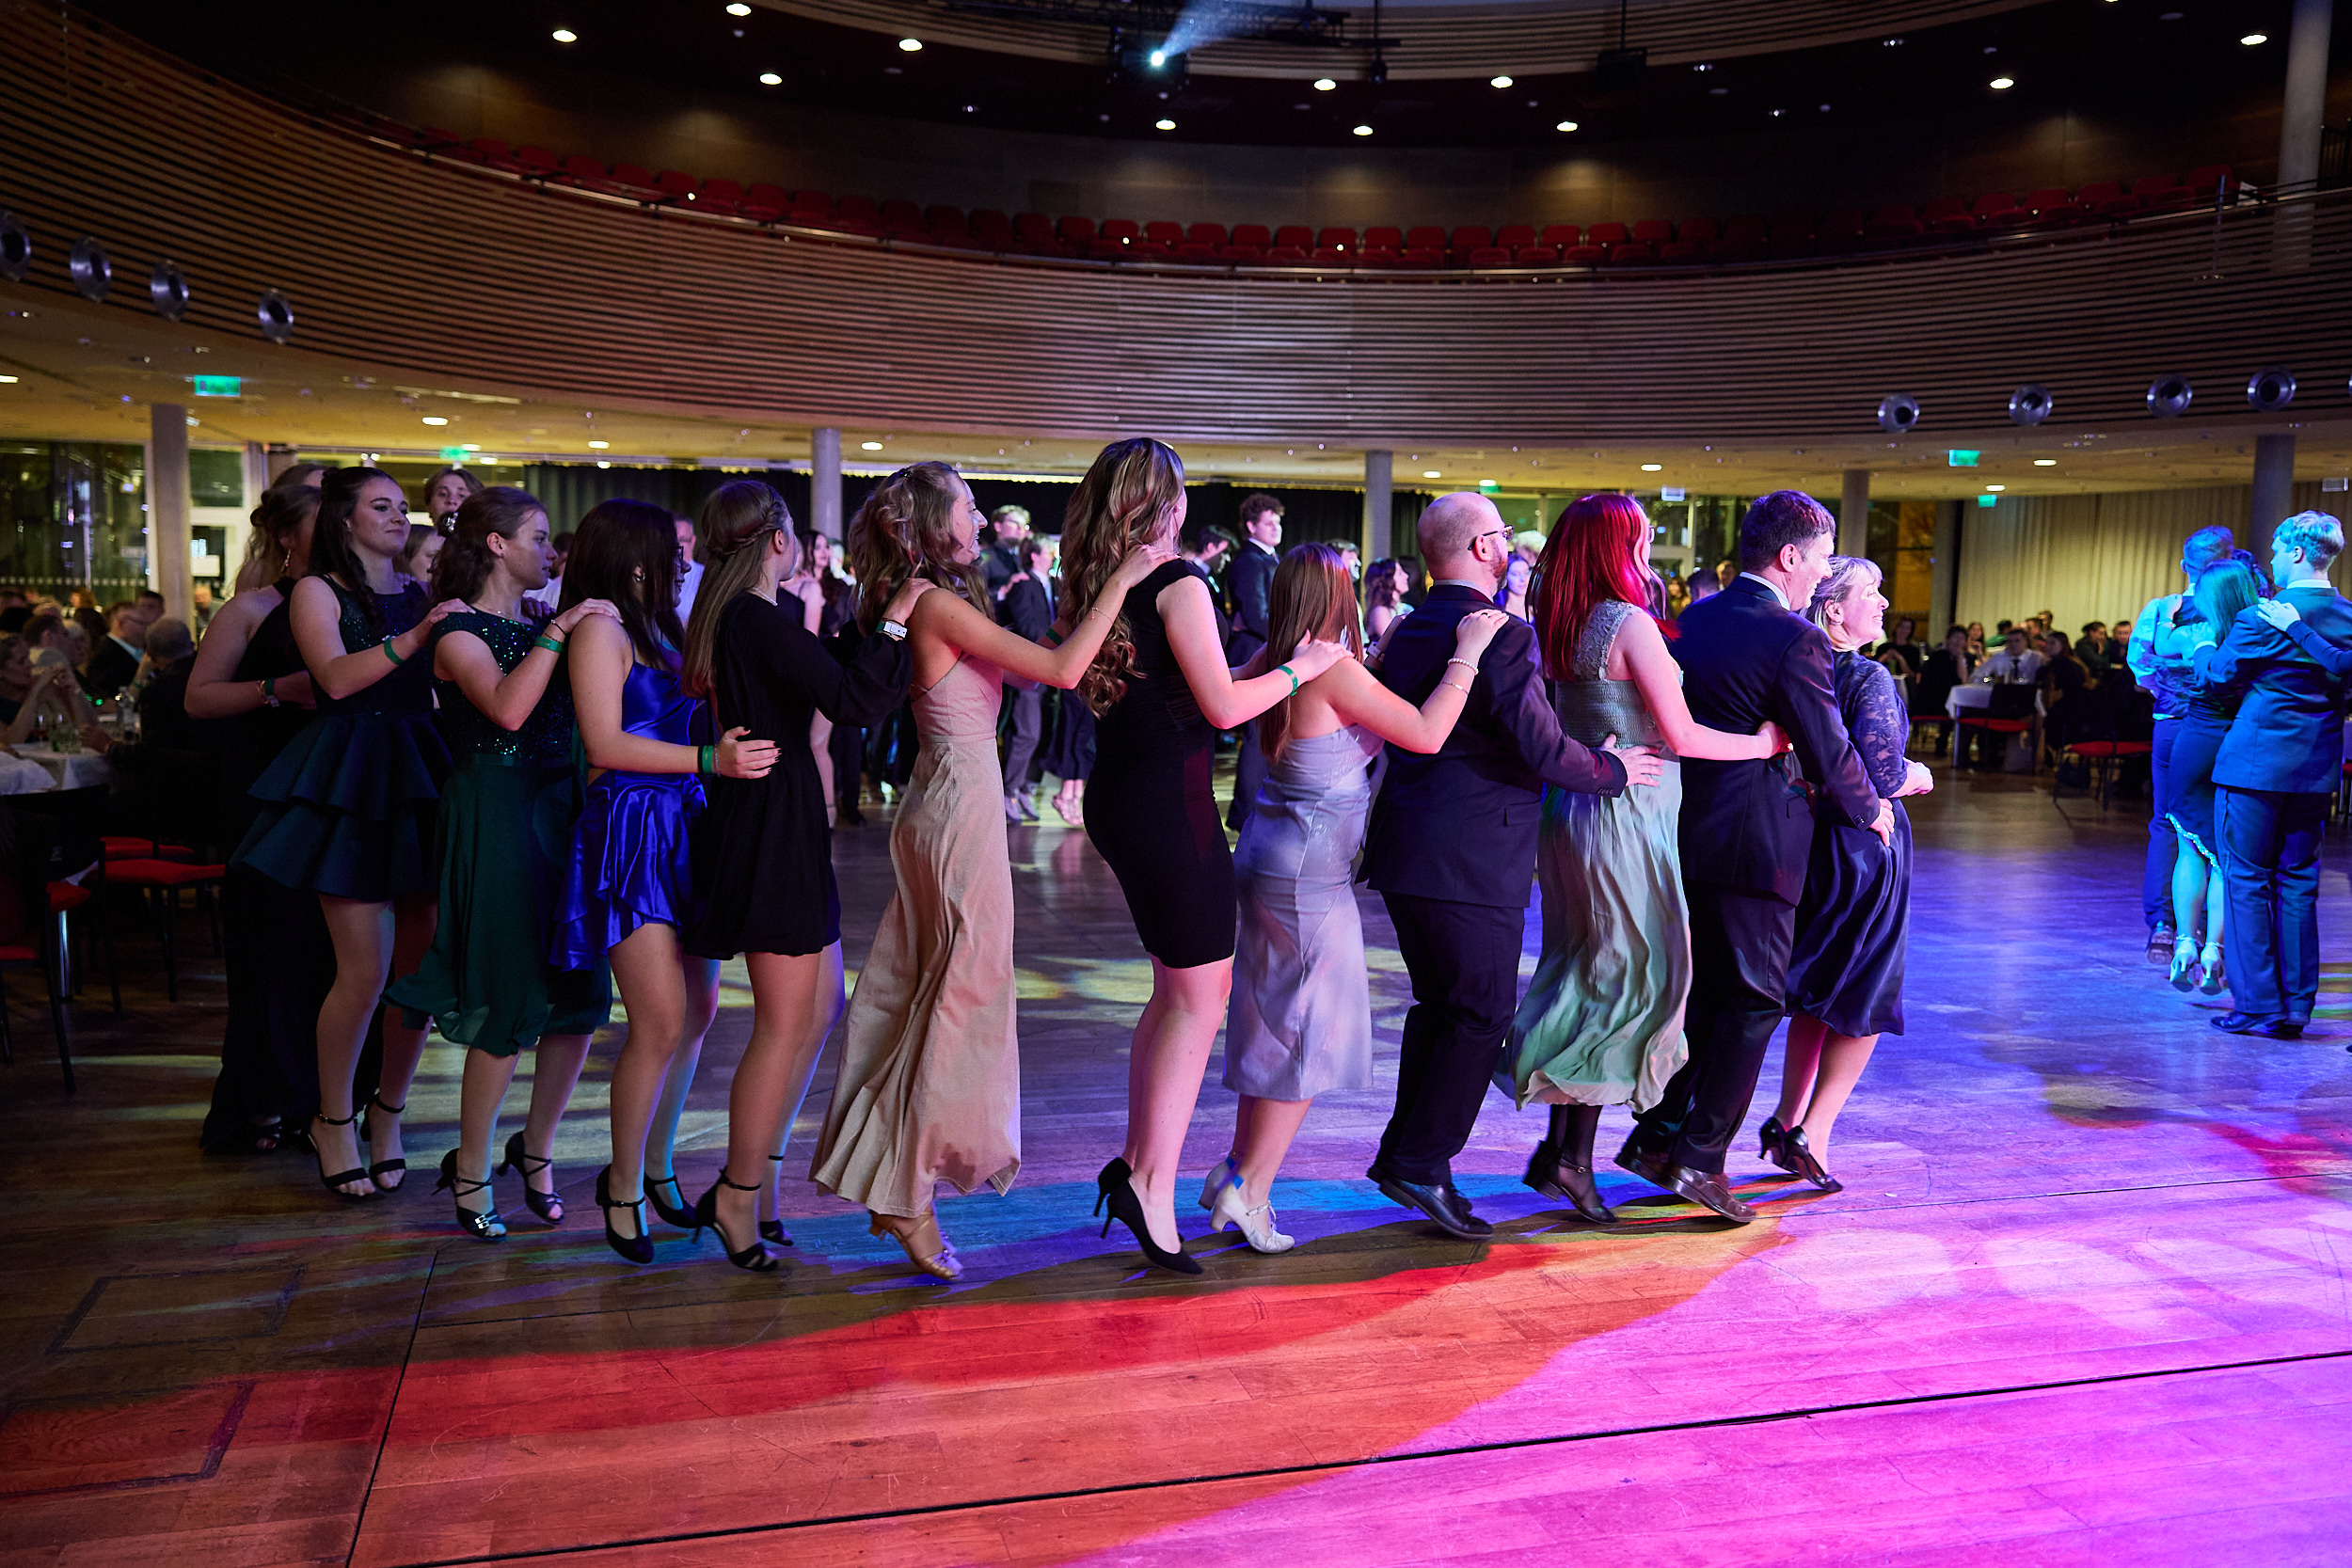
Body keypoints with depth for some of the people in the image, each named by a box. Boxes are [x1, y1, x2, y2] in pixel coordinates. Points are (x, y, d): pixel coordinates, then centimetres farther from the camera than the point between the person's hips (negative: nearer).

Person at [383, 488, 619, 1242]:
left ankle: (536, 1149, 24)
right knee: (507, 1008, -3)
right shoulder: (458, 631, -5)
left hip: (561, 813, 7)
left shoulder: (544, 625, 16)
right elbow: (507, 708, -24)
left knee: (579, 996, 7)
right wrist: (557, 634, -22)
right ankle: (471, 1172, 14)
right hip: (496, 819, -7)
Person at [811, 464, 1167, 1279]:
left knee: (926, 993, 15)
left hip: (941, 805, 10)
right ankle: (909, 1198, 8)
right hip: (962, 811, -10)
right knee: (961, 997, -1)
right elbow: (1061, 669, -24)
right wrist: (1122, 578, -18)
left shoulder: (932, 603, 11)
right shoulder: (940, 606, -18)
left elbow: (1028, 667, 15)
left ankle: (890, 1183, 24)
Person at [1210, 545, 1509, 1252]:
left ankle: (1238, 1169, 27)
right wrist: (1467, 654, -11)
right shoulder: (1333, 670, -18)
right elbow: (1426, 735, -19)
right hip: (1310, 871, -9)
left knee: (1276, 1024, 18)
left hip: (1269, 857, 9)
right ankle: (1250, 1191, 8)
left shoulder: (1271, 662, 6)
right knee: (1308, 1033, 2)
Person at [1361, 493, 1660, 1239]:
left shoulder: (1407, 632, 11)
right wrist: (1611, 769, -2)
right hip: (1471, 860, -8)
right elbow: (1541, 747, -20)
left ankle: (1403, 1151, 24)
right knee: (1482, 1014, 4)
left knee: (1437, 1004, 19)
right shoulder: (1503, 635, -15)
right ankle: (1421, 1163, 5)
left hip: (1403, 851, 8)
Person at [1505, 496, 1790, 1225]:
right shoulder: (1630, 624, -15)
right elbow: (1681, 736, -15)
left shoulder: (1556, 627, 9)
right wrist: (1763, 743, -3)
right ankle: (1574, 1156, 2)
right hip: (1623, 817, -8)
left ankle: (1558, 1144, 19)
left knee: (1582, 973, 15)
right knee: (1633, 976, 1)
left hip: (1567, 808, 8)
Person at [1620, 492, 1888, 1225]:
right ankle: (1700, 1157, 3)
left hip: (1687, 829, 8)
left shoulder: (1695, 619, 8)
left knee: (1701, 990, 19)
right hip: (1754, 843, -8)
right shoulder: (1797, 640, -15)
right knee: (1754, 1000, 3)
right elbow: (1831, 756, -12)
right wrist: (1870, 810, 7)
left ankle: (1656, 1132, 22)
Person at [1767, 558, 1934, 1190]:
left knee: (1814, 994, 19)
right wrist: (1918, 776, -2)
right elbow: (1881, 776, -22)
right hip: (1863, 846, -6)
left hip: (1802, 840, 7)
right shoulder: (1869, 679, -17)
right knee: (1865, 1000, 7)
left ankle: (1786, 1122, 21)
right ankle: (1811, 1135, 4)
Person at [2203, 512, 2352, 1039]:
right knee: (2298, 883, 11)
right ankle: (2295, 1008, 14)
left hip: (2256, 762, -6)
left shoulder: (2264, 618, -14)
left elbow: (2218, 673, -2)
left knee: (2246, 881, 1)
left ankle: (2259, 1005, 2)